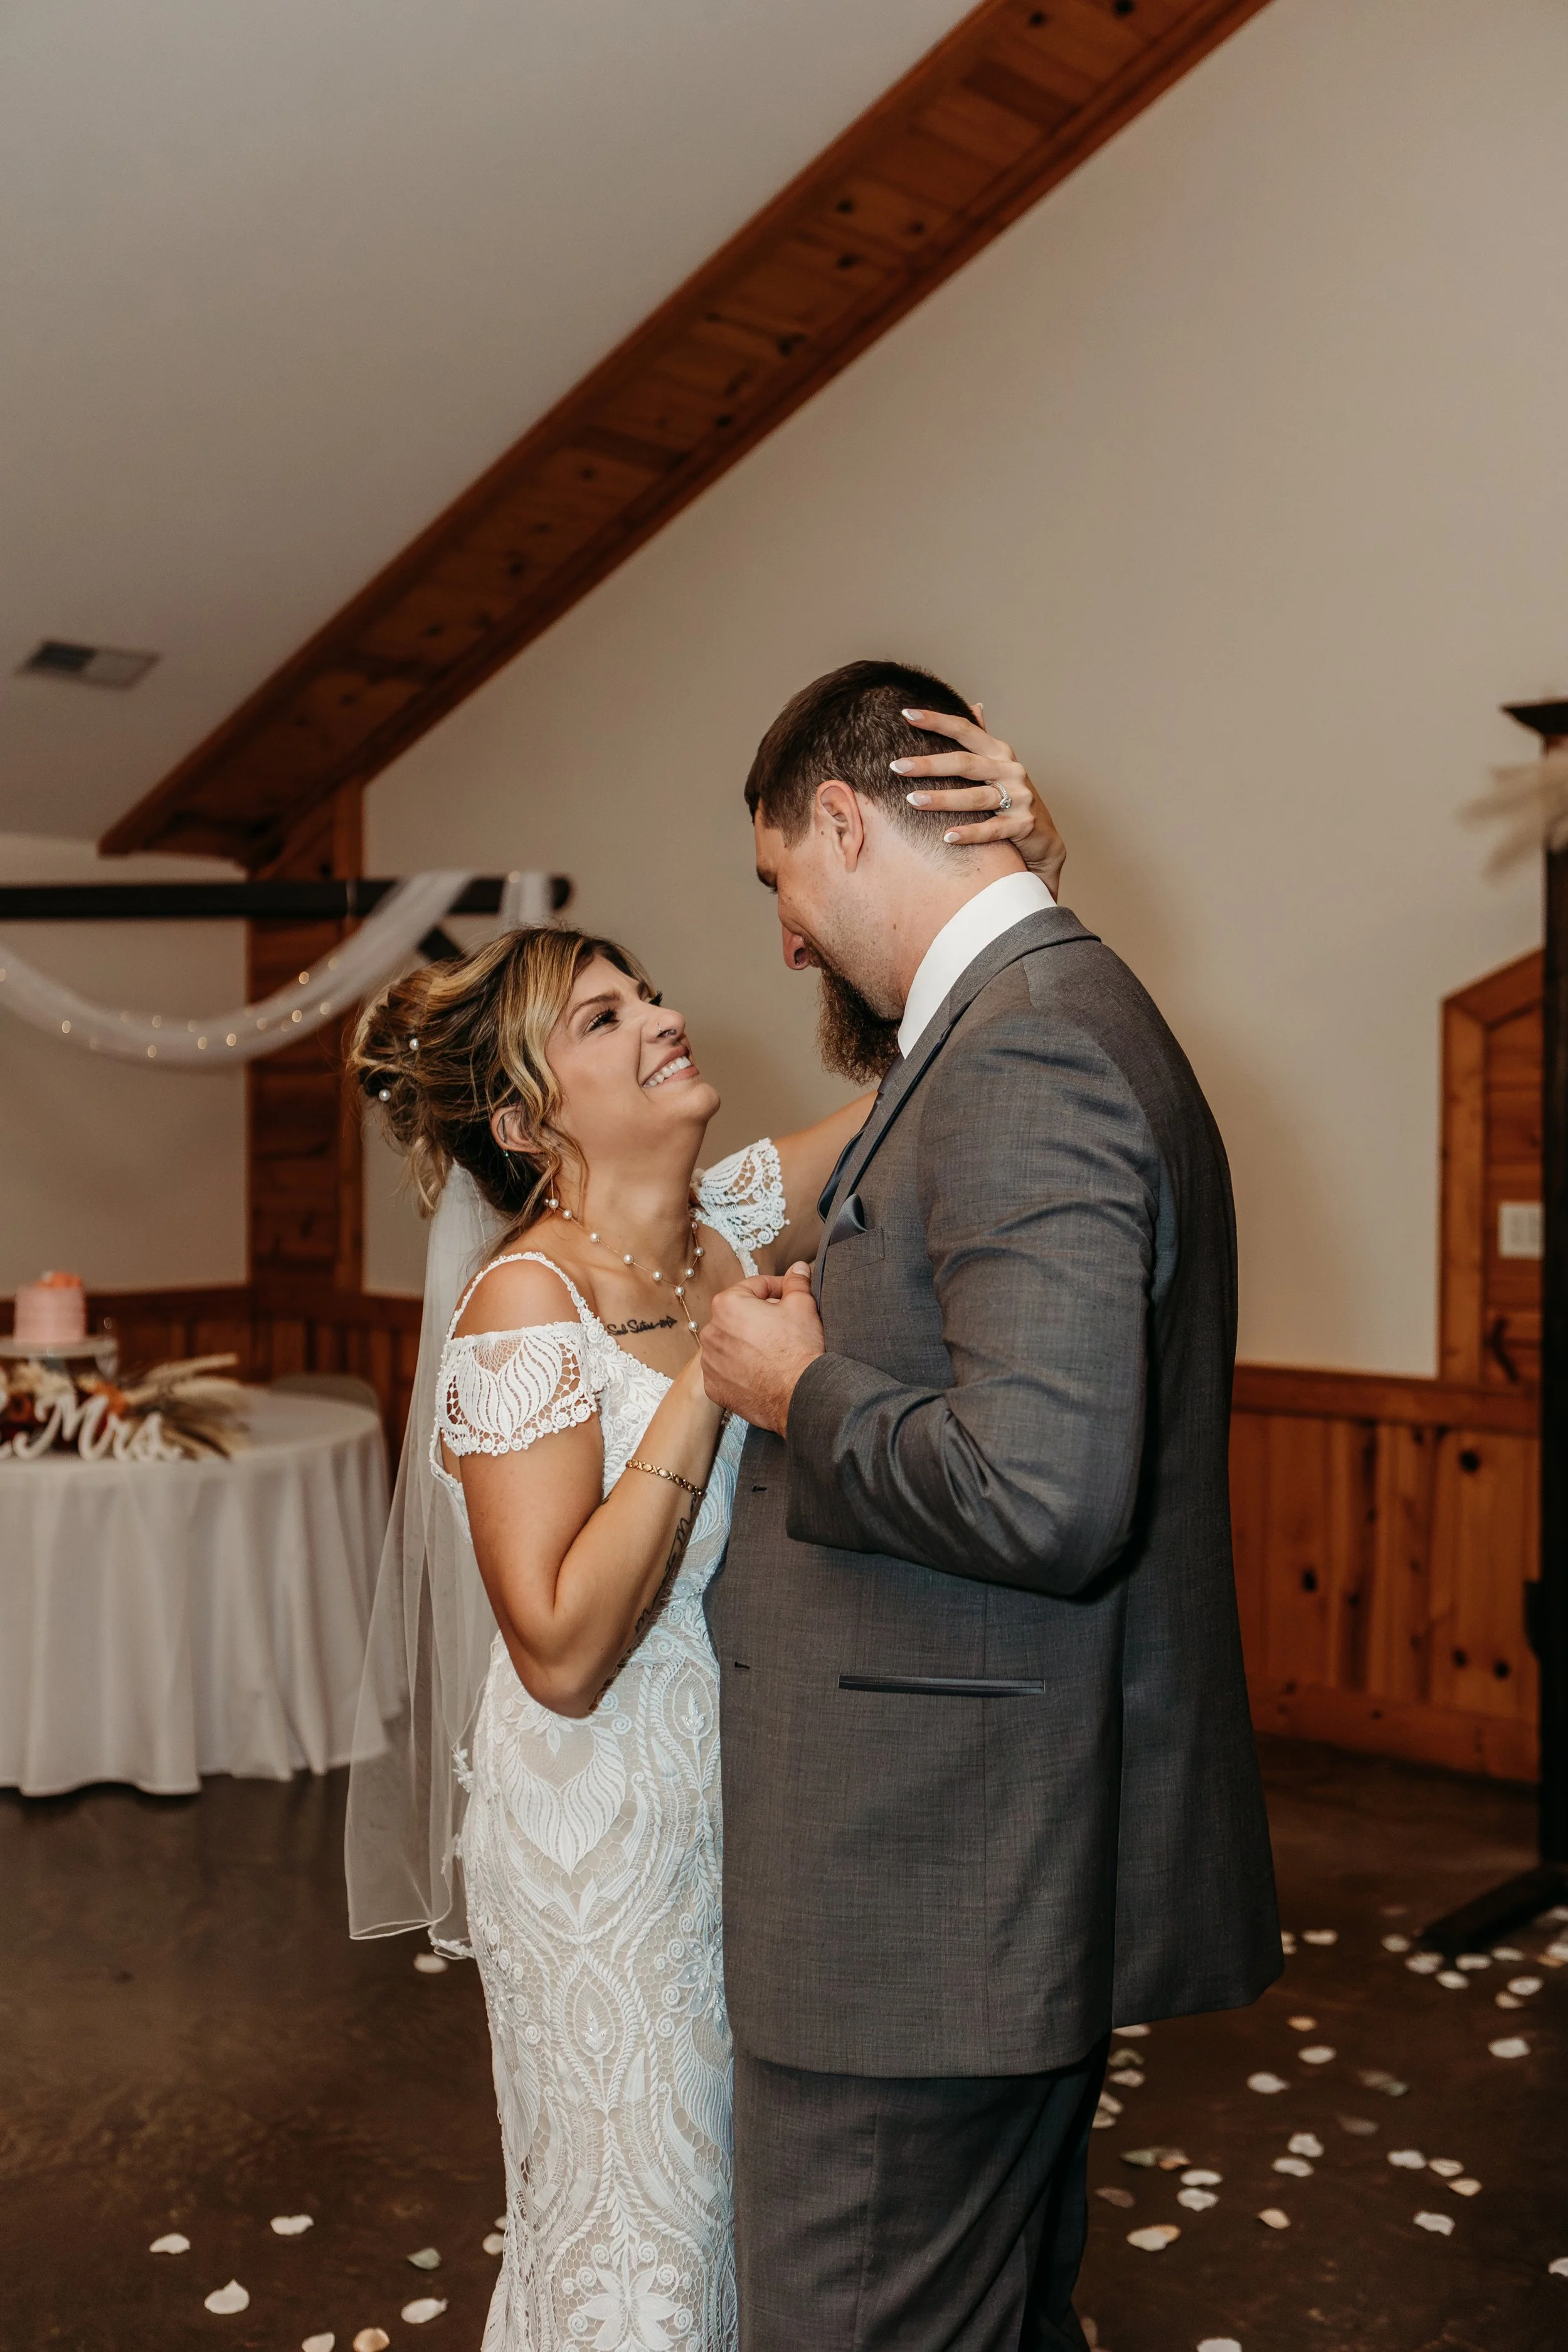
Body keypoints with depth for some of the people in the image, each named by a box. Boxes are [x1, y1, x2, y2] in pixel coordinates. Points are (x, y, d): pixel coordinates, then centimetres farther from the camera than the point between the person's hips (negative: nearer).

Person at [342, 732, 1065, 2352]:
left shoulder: (737, 1222, -2)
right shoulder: (526, 1306, -20)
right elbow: (561, 1649, -24)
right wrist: (716, 1379, -26)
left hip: (754, 1793, 6)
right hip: (609, 1833, -6)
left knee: (762, 2200, 22)